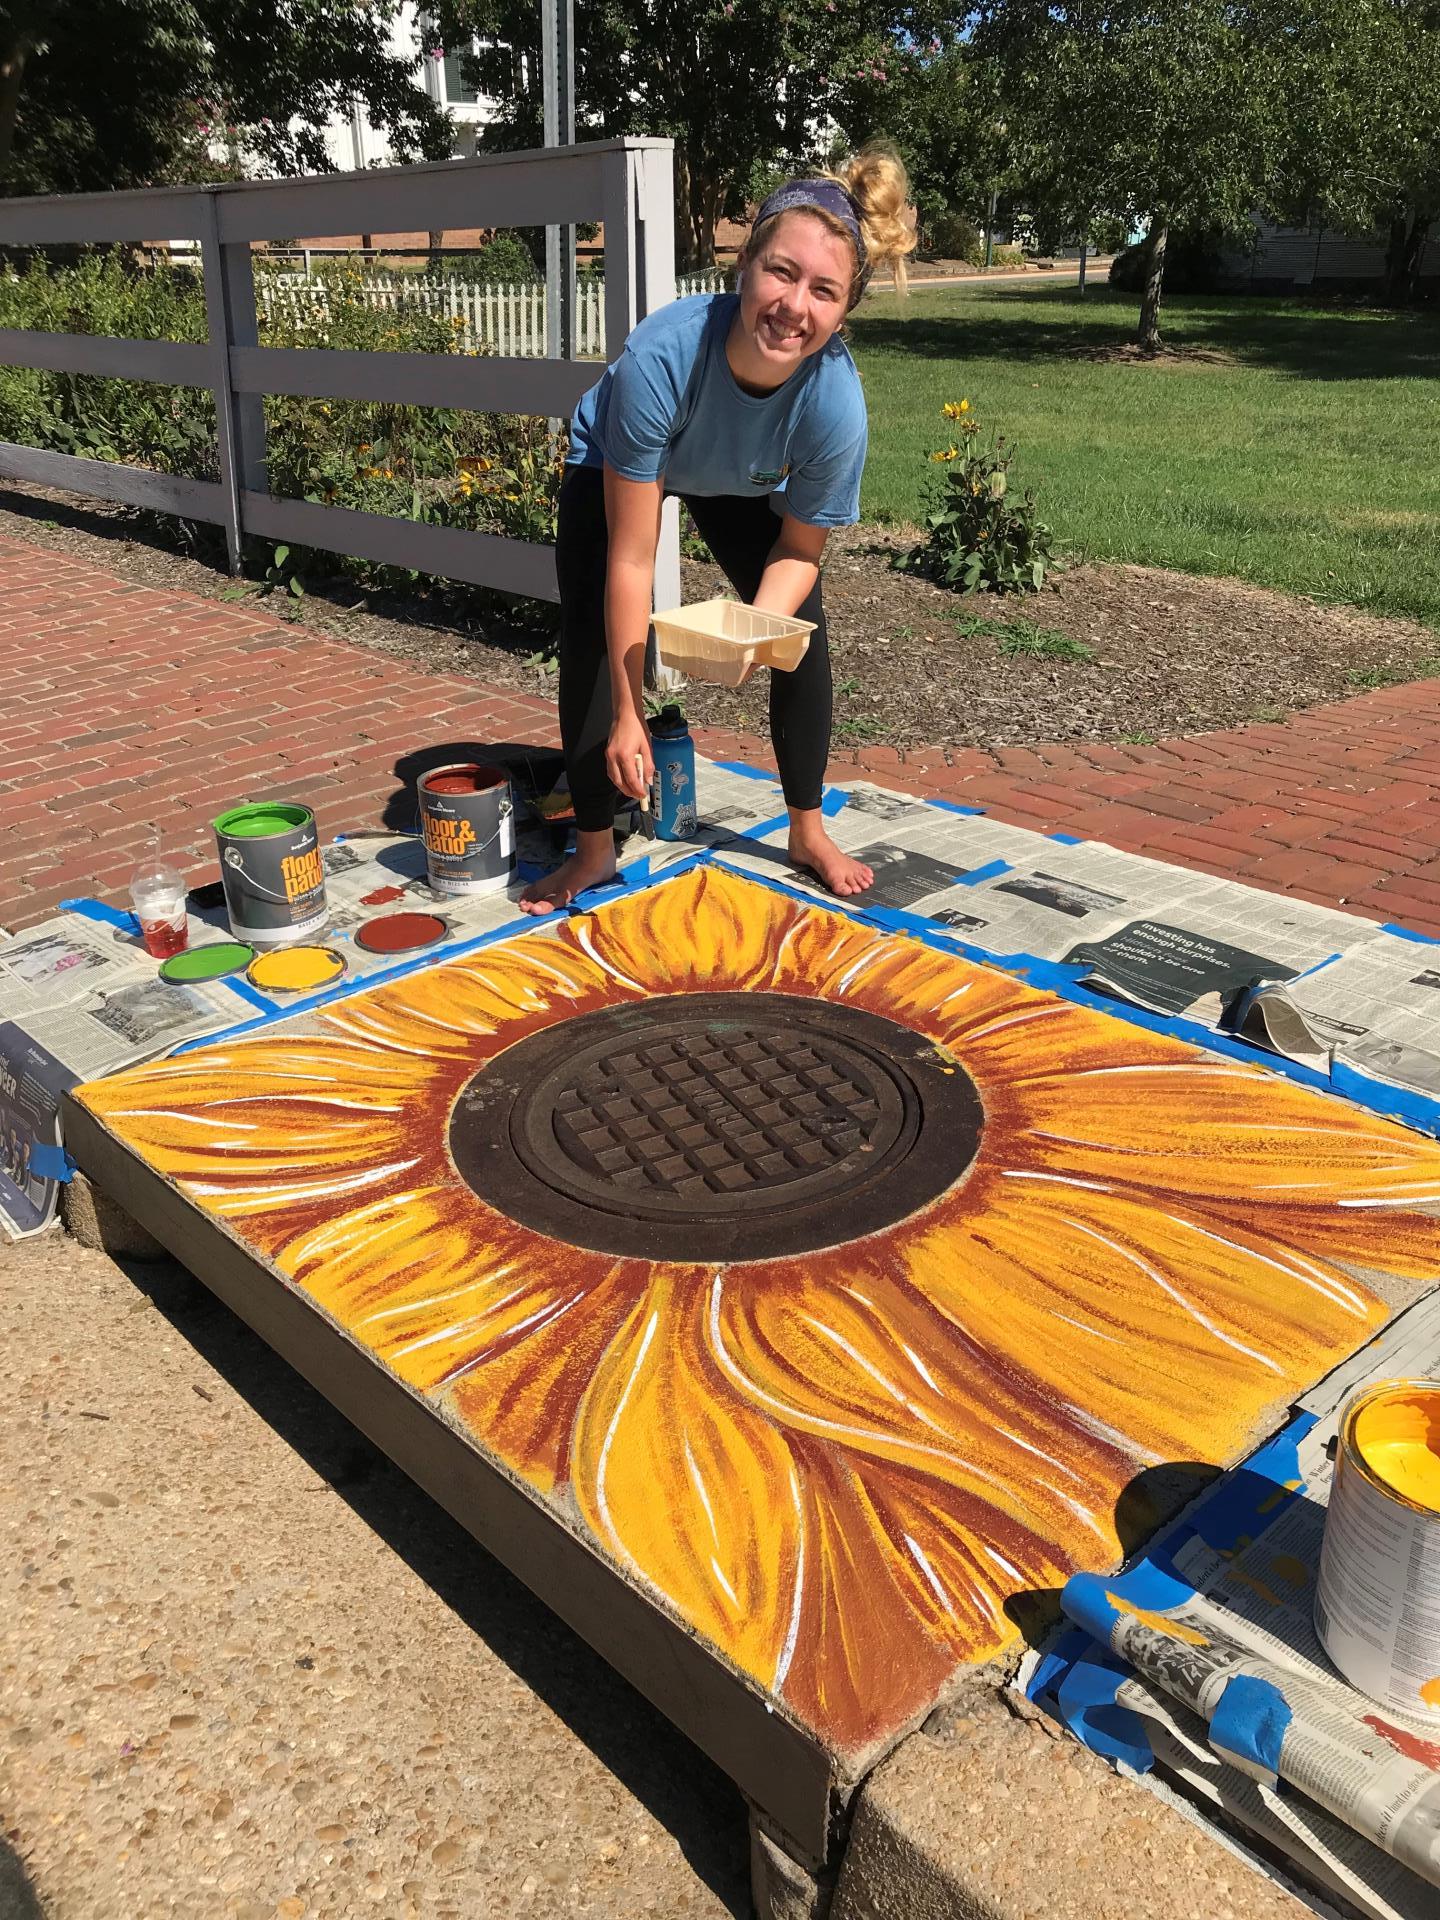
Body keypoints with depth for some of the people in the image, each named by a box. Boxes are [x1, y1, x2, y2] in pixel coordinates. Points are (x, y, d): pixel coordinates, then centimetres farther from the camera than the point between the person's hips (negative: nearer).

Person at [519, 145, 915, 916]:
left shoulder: (835, 402, -37)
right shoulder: (661, 355, -43)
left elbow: (798, 550, -18)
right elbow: (631, 558, -36)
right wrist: (628, 712, -34)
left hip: (743, 485, 2)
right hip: (615, 468, -2)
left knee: (802, 635, -6)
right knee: (590, 644, -11)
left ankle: (808, 833, 14)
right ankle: (593, 851, 5)